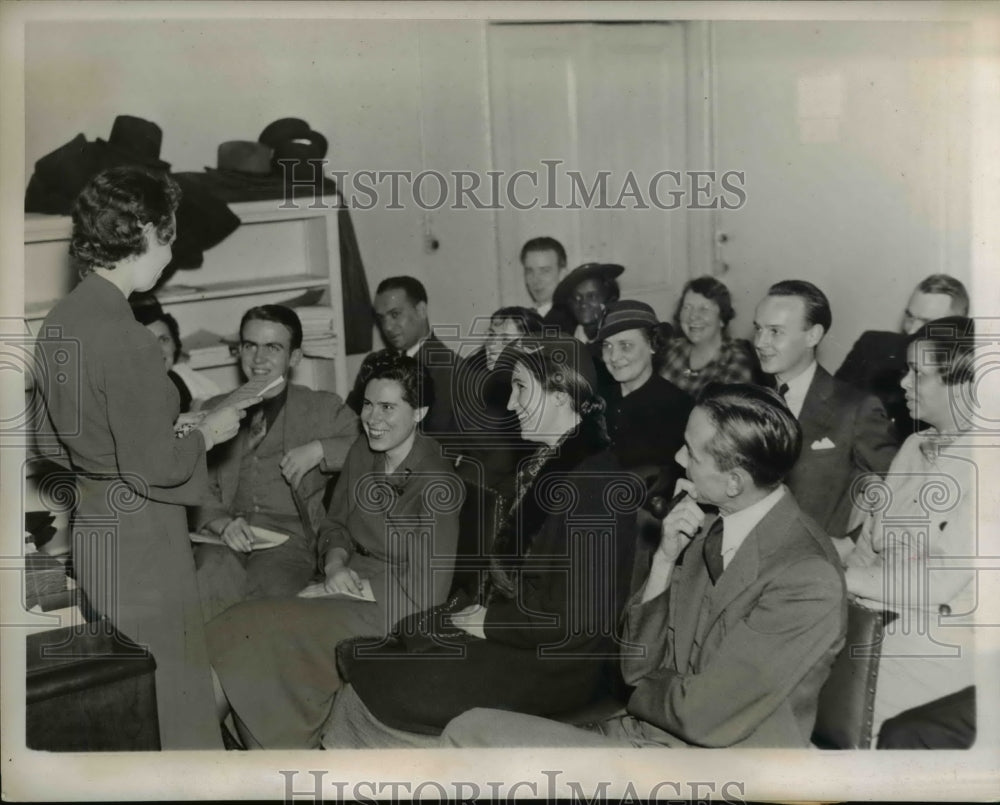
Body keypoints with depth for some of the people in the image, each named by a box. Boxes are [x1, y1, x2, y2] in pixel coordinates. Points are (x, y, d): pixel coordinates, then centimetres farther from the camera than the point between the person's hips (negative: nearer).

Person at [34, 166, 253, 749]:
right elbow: (153, 468, -22)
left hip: (89, 531, 9)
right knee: (168, 704, 5)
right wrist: (206, 434, -4)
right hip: (140, 543, -9)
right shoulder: (123, 336, -22)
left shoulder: (60, 321, 6)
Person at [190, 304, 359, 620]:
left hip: (289, 535, -1)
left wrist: (320, 449, -8)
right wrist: (222, 523, -7)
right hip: (226, 537, 2)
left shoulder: (324, 409, 16)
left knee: (268, 588, -35)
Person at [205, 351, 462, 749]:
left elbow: (425, 591, -19)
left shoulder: (438, 483, -17)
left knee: (259, 629, -21)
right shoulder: (362, 452, 5)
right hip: (348, 586, 7)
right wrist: (336, 566, -5)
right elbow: (335, 523, 17)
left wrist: (347, 589, -14)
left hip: (392, 612, -7)